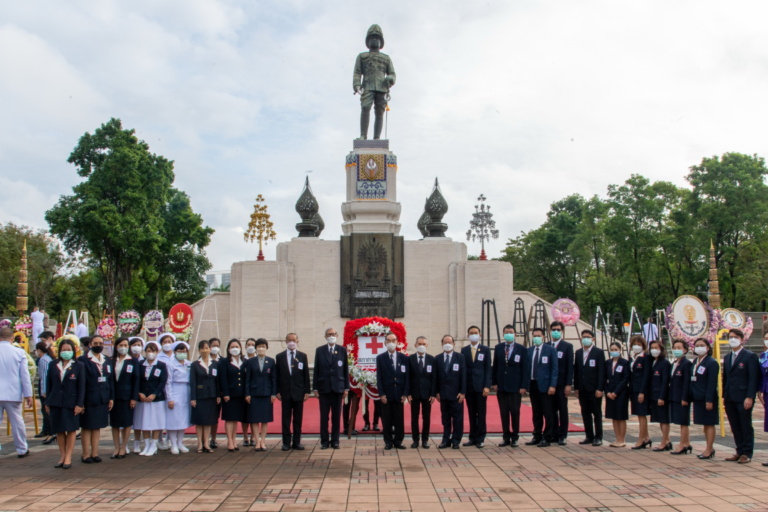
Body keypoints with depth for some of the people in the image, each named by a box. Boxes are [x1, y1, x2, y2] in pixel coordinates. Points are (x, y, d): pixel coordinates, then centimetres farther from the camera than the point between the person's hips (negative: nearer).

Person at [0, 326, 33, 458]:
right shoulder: (19, 352, -5)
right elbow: (25, 375, -3)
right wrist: (28, 395, 2)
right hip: (13, 393, 0)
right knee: (17, 421, 9)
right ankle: (22, 449, 19)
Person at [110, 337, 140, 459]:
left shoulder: (133, 361, 1)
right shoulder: (111, 361, 6)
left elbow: (136, 380, -2)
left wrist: (134, 398, -8)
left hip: (127, 397, -2)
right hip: (113, 397, 2)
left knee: (127, 423, 2)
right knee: (114, 423, 6)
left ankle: (123, 448, 11)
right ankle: (117, 447, 15)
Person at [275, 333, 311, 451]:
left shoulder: (303, 356, 5)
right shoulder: (280, 357, 5)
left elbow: (306, 375, 4)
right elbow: (277, 375, 4)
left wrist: (307, 391, -1)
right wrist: (277, 391, -3)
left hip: (298, 392, 1)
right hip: (285, 392, 0)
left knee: (298, 419, 5)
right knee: (286, 419, 3)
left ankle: (297, 442, 12)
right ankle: (286, 442, 9)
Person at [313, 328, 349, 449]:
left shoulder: (342, 350, 6)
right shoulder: (319, 350, 5)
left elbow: (346, 370, 5)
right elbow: (316, 370, 4)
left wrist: (346, 388, 1)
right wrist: (315, 388, 0)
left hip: (338, 388, 0)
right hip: (324, 388, 0)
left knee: (336, 416, 4)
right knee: (324, 416, 2)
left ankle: (335, 440, 12)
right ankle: (324, 441, 9)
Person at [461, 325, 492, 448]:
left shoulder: (485, 349, 3)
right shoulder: (464, 350, 9)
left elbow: (488, 369, -1)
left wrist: (487, 386, -10)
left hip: (481, 386, -2)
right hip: (468, 387, 2)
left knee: (481, 414, 1)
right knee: (471, 414, 6)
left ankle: (480, 439, 7)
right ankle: (473, 438, 12)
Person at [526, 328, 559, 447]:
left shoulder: (550, 350, -2)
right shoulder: (529, 351, 10)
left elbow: (554, 368, -6)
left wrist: (552, 385, -13)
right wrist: (525, 384, 3)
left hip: (545, 385, -4)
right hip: (532, 384, 4)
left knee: (548, 413, 0)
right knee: (536, 413, 11)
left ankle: (547, 438, 7)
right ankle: (537, 436, 20)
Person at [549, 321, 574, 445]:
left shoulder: (567, 346, 1)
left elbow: (570, 366, -4)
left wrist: (569, 384, -11)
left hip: (562, 384, -3)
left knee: (563, 410, 2)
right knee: (552, 410, 6)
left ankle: (563, 436, 7)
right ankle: (554, 434, 14)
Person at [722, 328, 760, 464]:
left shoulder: (750, 356, -5)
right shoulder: (727, 358, 16)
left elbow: (754, 379, -10)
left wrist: (750, 397, -17)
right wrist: (724, 396, 10)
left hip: (743, 398, -6)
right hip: (730, 399, 6)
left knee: (746, 426, 1)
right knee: (735, 427, 8)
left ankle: (747, 454, 7)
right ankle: (739, 451, 15)